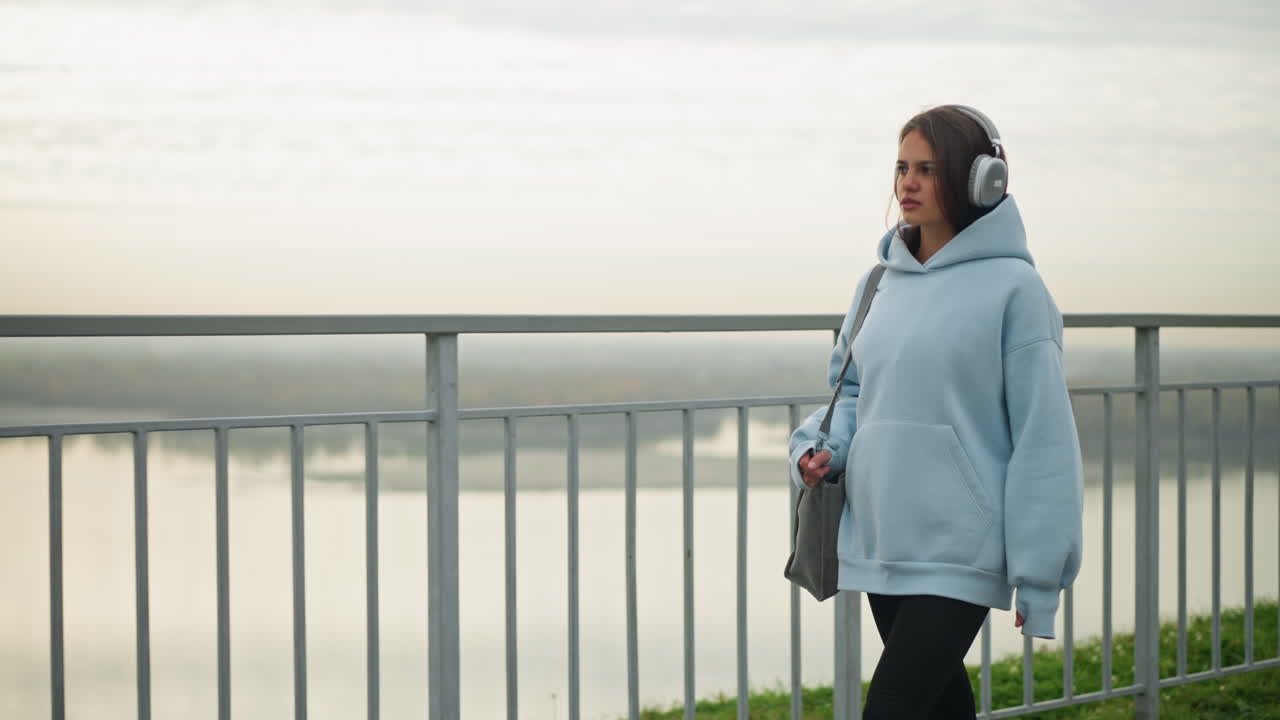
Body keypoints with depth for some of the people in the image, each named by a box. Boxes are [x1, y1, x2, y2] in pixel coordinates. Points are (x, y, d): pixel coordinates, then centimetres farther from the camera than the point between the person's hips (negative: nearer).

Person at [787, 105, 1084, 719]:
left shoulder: (1012, 287, -8)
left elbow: (1043, 437, -9)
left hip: (957, 553, -6)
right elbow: (851, 387, 21)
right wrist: (819, 448, -2)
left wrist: (1039, 577, -10)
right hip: (878, 543, 6)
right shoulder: (879, 284, 10)